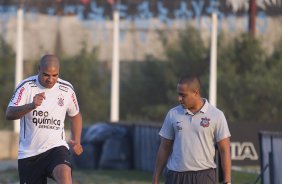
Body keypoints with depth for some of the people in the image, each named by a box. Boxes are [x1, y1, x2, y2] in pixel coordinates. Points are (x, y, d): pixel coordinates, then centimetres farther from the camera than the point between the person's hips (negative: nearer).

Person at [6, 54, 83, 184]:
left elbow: (75, 115, 21)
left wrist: (76, 141, 5)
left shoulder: (67, 89, 2)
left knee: (64, 173, -31)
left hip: (56, 147, 0)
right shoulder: (26, 86, -7)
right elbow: (9, 114, -19)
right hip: (28, 153, 0)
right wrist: (32, 106, -37)